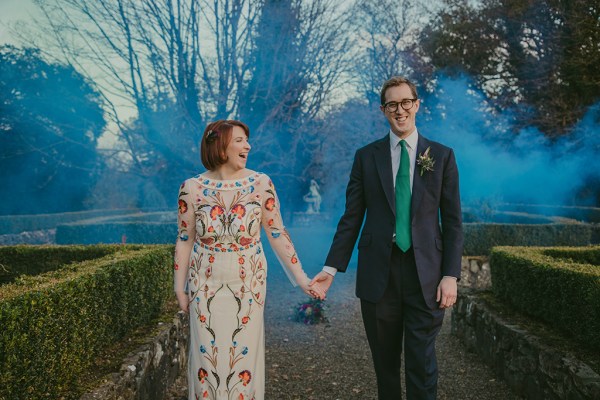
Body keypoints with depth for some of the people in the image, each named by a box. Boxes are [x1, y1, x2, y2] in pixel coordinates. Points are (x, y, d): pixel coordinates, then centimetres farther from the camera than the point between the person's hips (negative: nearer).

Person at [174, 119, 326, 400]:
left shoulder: (261, 184, -7)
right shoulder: (192, 188, -6)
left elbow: (277, 234, -2)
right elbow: (185, 240, 2)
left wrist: (301, 278, -4)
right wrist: (180, 288, 4)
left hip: (248, 285, 0)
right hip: (205, 286, 0)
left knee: (244, 355, 9)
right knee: (207, 357, 9)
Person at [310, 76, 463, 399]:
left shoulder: (442, 156, 4)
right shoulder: (366, 156, 5)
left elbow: (452, 221, 2)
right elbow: (352, 217, 4)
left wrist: (451, 275, -5)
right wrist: (332, 267, -3)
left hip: (425, 274, -1)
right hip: (378, 273, 1)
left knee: (421, 362, 3)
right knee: (385, 361, 13)